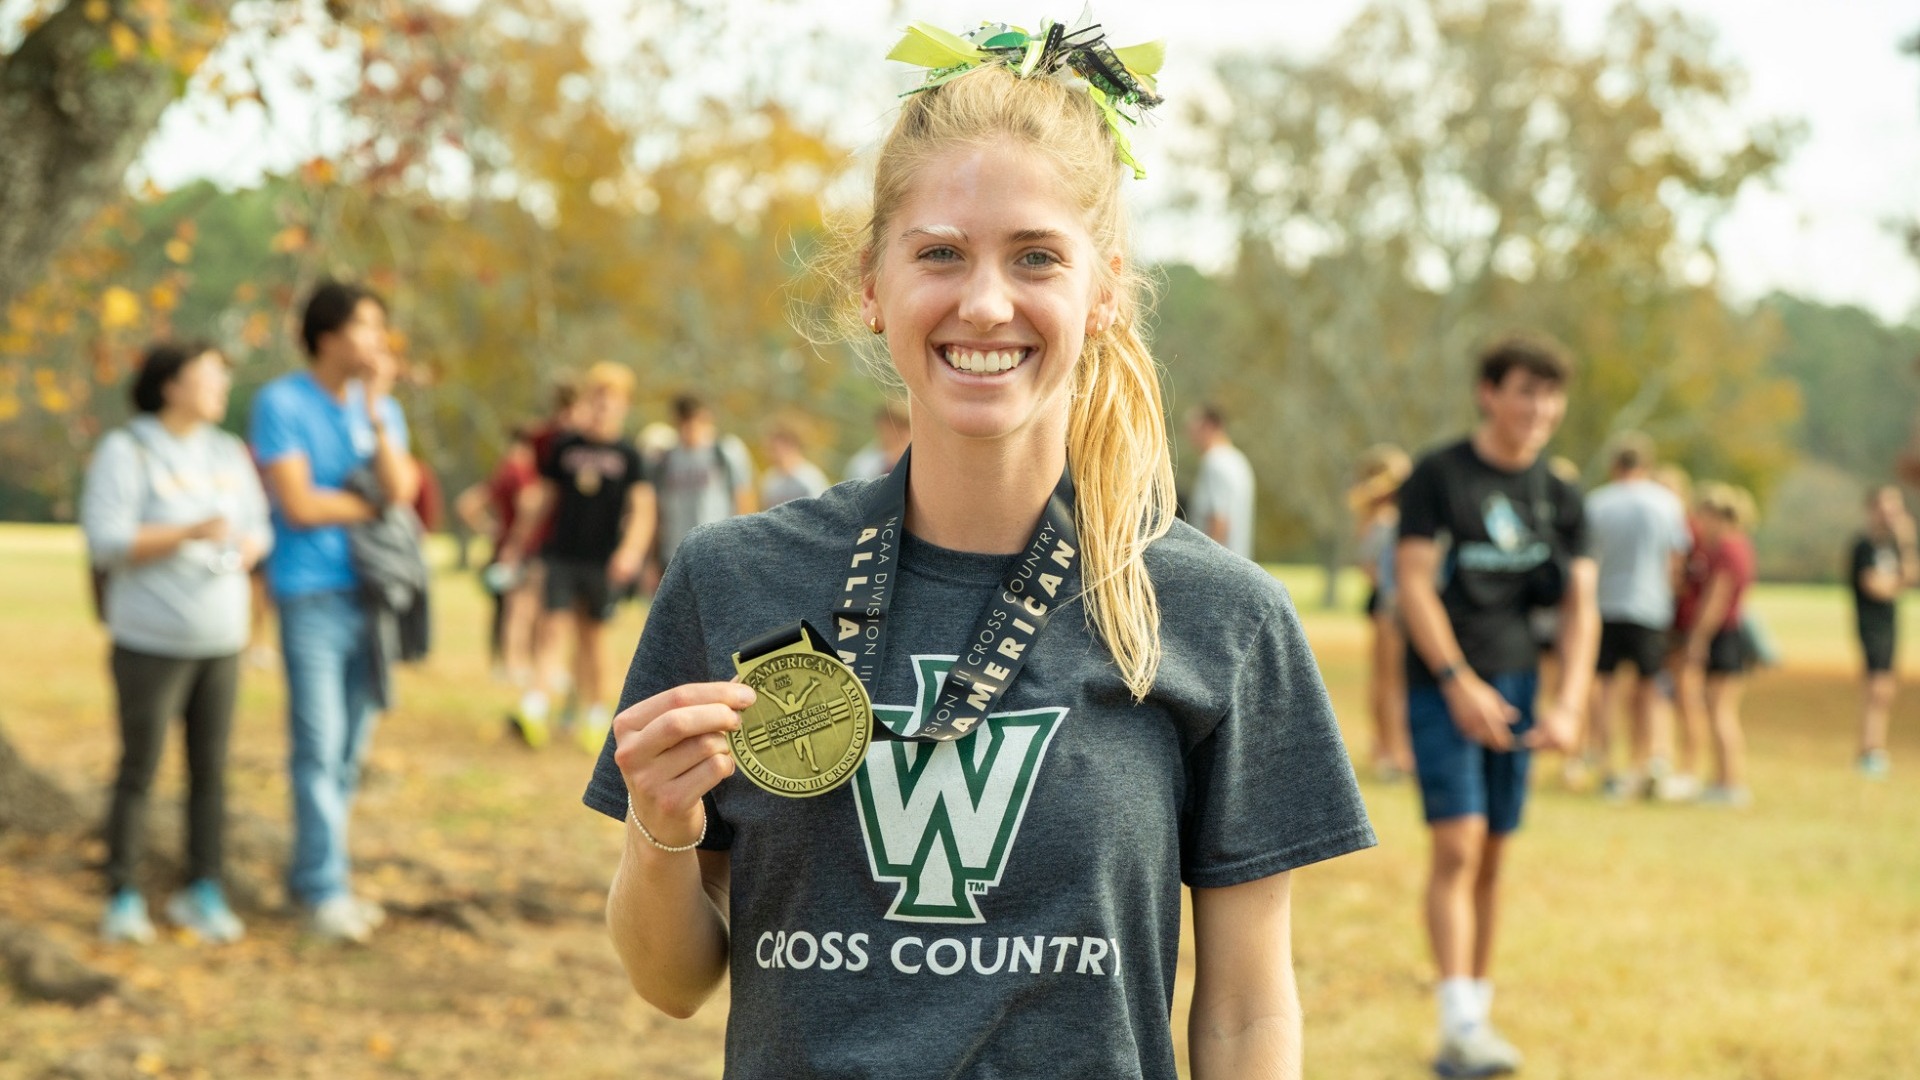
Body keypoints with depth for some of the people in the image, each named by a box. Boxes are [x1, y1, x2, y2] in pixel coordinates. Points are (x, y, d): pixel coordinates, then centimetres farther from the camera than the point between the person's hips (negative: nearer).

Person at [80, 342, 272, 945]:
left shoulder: (228, 453, 5)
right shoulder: (124, 452, -12)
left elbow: (258, 529, 8)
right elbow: (106, 542, -19)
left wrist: (250, 548, -16)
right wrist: (191, 532, -30)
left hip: (219, 641, 5)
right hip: (151, 641, -5)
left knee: (210, 770, 6)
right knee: (139, 771, 0)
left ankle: (201, 895, 15)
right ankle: (123, 900, 12)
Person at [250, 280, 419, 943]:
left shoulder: (382, 407, 11)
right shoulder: (281, 404, -6)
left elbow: (400, 491, -4)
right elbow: (299, 505, -12)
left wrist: (375, 412, -10)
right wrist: (375, 507, -2)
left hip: (371, 591, 6)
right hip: (311, 595, -6)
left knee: (351, 747, 8)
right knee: (319, 745, -6)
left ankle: (311, 874, 18)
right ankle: (323, 888, 0)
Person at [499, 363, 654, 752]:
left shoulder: (627, 455, 1)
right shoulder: (565, 447, 6)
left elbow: (642, 507, -4)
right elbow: (543, 497, 15)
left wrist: (631, 550, -19)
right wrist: (519, 542, 17)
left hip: (604, 560, -1)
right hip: (562, 553, 1)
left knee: (591, 635, 9)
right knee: (553, 628, -11)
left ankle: (598, 716, 21)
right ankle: (534, 710, -22)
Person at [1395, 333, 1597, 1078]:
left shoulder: (1559, 499, 10)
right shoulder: (1439, 477, -4)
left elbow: (1579, 606, 7)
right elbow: (1414, 583, -10)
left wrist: (1567, 704, -6)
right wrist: (1459, 683, -17)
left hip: (1515, 687, 5)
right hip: (1444, 686, -5)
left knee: (1493, 857, 8)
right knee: (1459, 845, -14)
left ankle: (1477, 1011, 16)